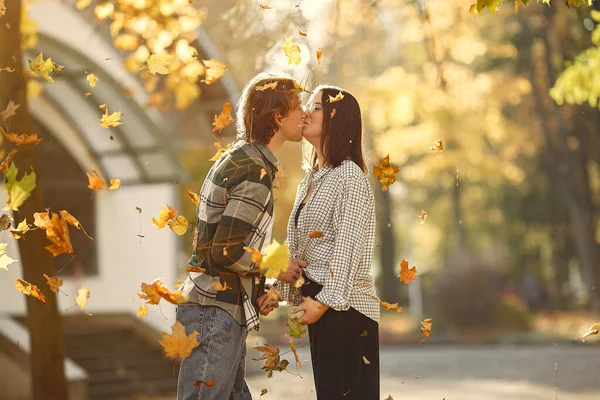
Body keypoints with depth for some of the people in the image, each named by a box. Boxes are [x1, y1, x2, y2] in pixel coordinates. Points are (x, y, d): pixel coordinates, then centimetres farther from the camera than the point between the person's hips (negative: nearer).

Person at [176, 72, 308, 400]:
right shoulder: (256, 173, -17)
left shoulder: (240, 158, 14)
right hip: (215, 311, -10)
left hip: (224, 310, 10)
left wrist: (256, 289, 9)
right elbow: (225, 251, -22)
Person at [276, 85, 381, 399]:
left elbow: (348, 246, -17)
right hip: (319, 302, 9)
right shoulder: (309, 182, 16)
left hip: (345, 305, -9)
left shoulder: (349, 177, -10)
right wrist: (280, 289, 8)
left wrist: (326, 300, -20)